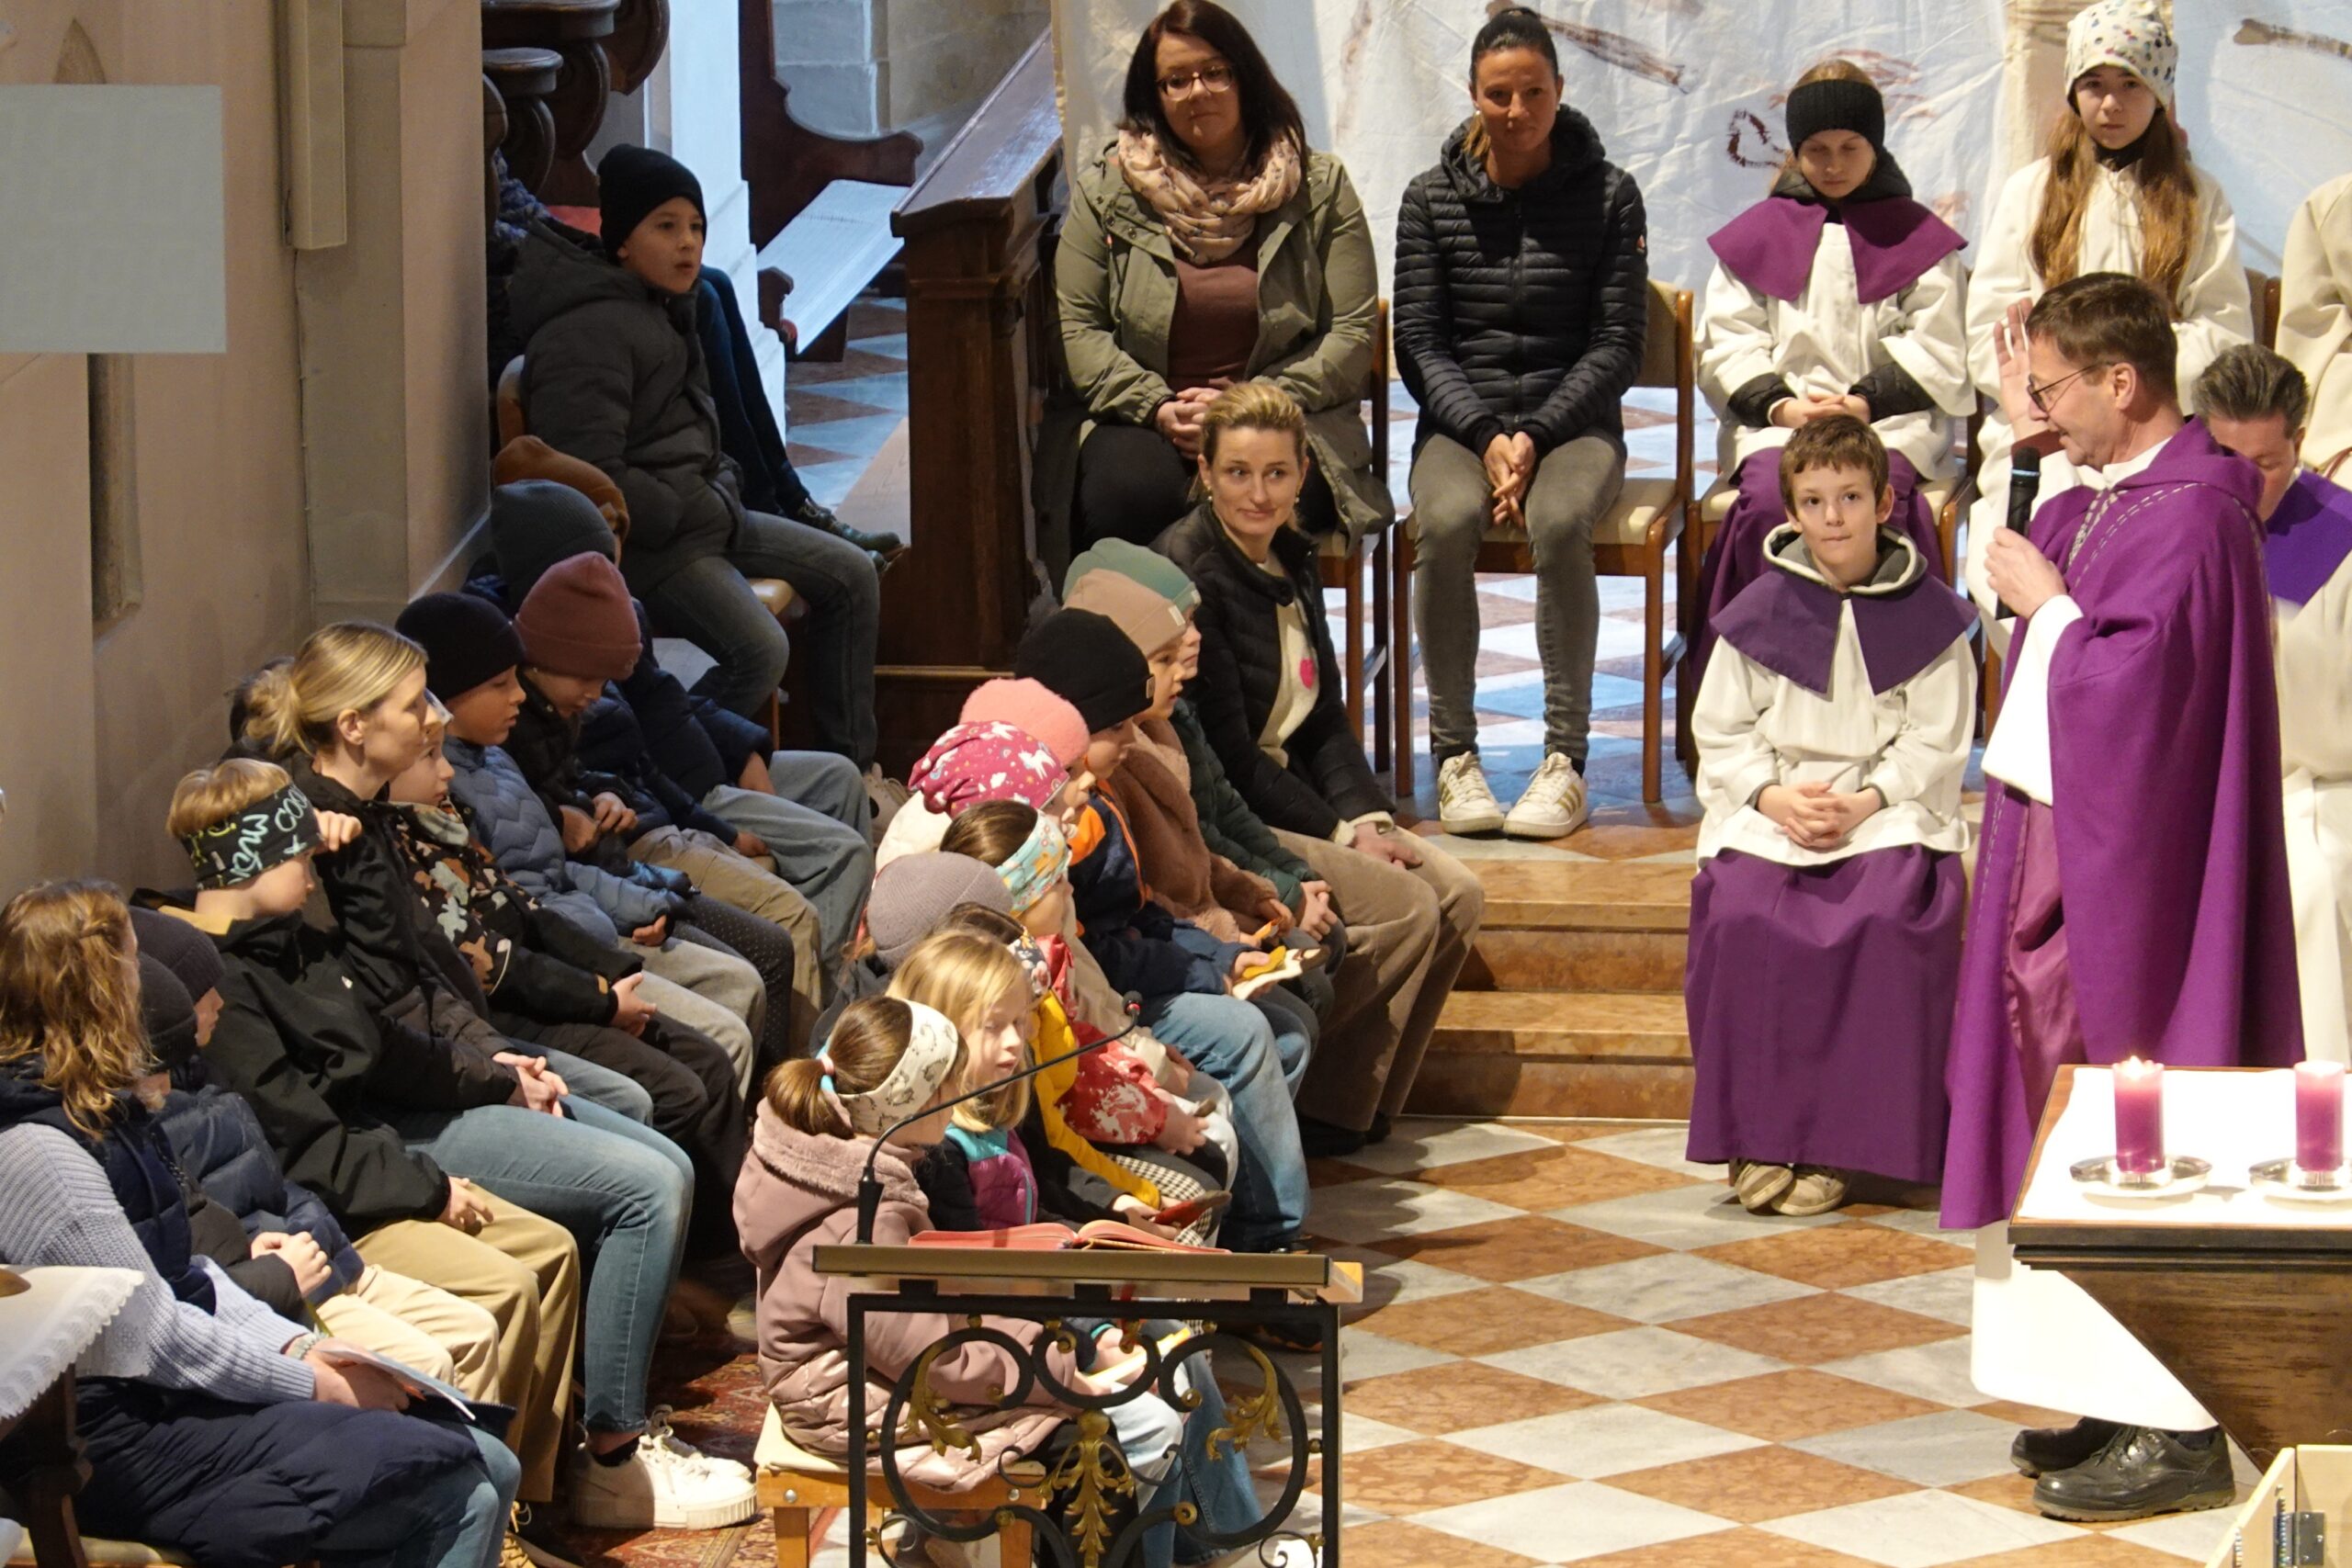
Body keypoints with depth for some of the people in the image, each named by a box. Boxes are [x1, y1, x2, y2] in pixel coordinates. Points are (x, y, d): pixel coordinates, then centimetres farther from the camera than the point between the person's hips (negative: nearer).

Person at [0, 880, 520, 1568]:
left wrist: (295, 1343, 3)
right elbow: (151, 1340, -19)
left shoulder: (95, 1112, 13)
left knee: (485, 1474, -4)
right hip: (129, 1441, -10)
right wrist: (312, 1383, -10)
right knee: (462, 1491, -17)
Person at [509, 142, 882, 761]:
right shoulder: (588, 334, -20)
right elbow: (594, 478, -26)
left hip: (702, 510, 11)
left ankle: (849, 763, 16)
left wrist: (721, 490, 10)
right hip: (644, 542, -11)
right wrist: (700, 512, -17)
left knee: (851, 576, 9)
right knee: (760, 649, -26)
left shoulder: (660, 307, 13)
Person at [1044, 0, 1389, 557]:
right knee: (1127, 492, -35)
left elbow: (1353, 334, 2)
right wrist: (1158, 409, -12)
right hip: (1141, 421, 1)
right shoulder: (1105, 191, 10)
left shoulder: (1318, 187, 8)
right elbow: (1077, 327, 6)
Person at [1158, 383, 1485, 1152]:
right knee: (1405, 908, -20)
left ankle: (1360, 1107, 1)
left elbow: (1325, 719, 13)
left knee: (1457, 895, -6)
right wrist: (1338, 832, -15)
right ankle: (1312, 1109, -8)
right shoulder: (1189, 575, -17)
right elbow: (1225, 754, -18)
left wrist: (1368, 817, -4)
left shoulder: (1291, 562, 10)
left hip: (1286, 800, 9)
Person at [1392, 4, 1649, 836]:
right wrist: (1486, 436, -12)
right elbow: (1418, 342, 3)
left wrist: (1535, 436, -12)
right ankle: (1453, 753, -24)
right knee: (1445, 522, -32)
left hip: (1573, 418, -1)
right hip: (1460, 420, 1)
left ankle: (1565, 758, -26)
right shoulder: (1432, 198, 5)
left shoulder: (1608, 196, 2)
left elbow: (1618, 343, 0)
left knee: (1560, 521, -34)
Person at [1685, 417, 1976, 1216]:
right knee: (1740, 914, -29)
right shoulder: (1759, 612, 8)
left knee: (1886, 918, -32)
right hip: (1769, 809, 2)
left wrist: (1865, 801, -14)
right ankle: (1757, 1138, -21)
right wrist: (1772, 796, -8)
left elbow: (1938, 744, 1)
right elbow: (1720, 730, 10)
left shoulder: (1925, 613, 4)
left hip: (1888, 812, -2)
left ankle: (1834, 1146, -24)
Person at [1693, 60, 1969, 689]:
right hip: (1776, 422, 1)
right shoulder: (1757, 235, 17)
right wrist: (1782, 406, -9)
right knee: (1771, 500, -32)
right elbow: (1726, 346, 9)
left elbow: (1936, 354, 5)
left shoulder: (1919, 238, 14)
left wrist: (1867, 401, -12)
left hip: (1891, 423, -1)